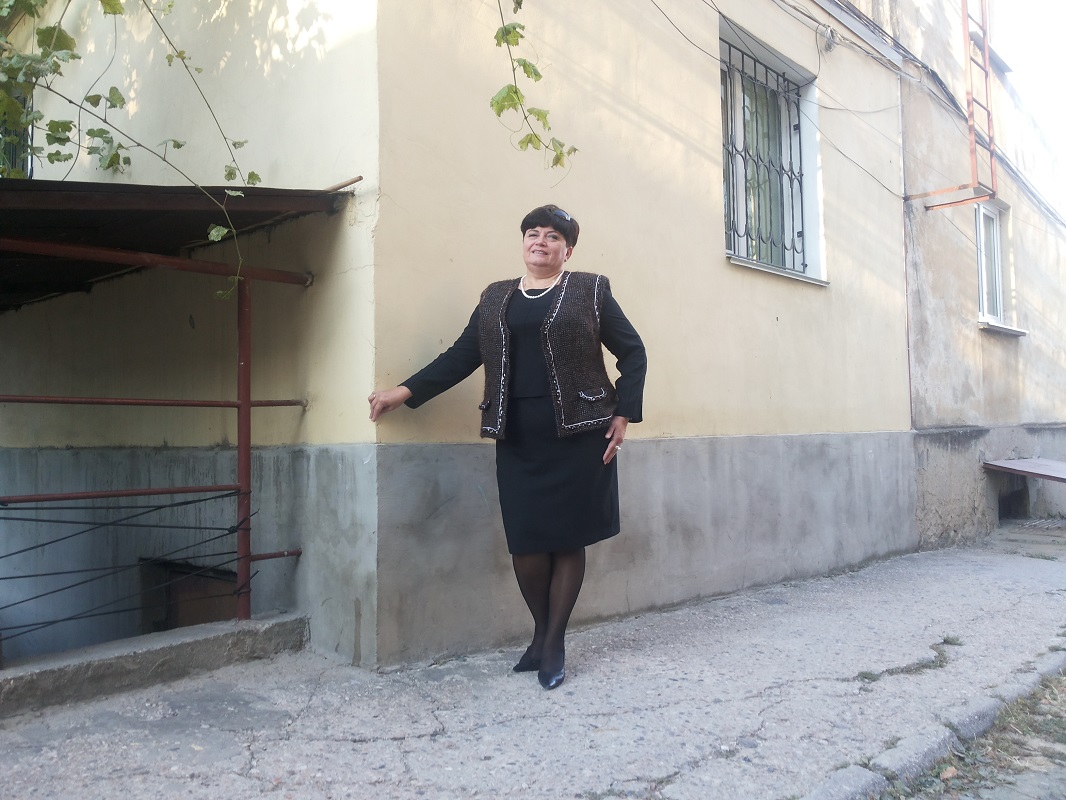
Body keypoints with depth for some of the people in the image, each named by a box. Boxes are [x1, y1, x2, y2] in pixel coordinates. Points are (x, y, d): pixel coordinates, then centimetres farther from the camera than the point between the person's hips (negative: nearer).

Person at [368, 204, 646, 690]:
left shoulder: (590, 291, 5)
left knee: (567, 538, 2)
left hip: (577, 434, -2)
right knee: (526, 540, 2)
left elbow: (632, 352, 4)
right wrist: (406, 391, 3)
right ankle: (542, 633, 25)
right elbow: (461, 356, 12)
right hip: (518, 439, 3)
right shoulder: (495, 299, 15)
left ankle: (553, 643, 18)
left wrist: (623, 415, -5)